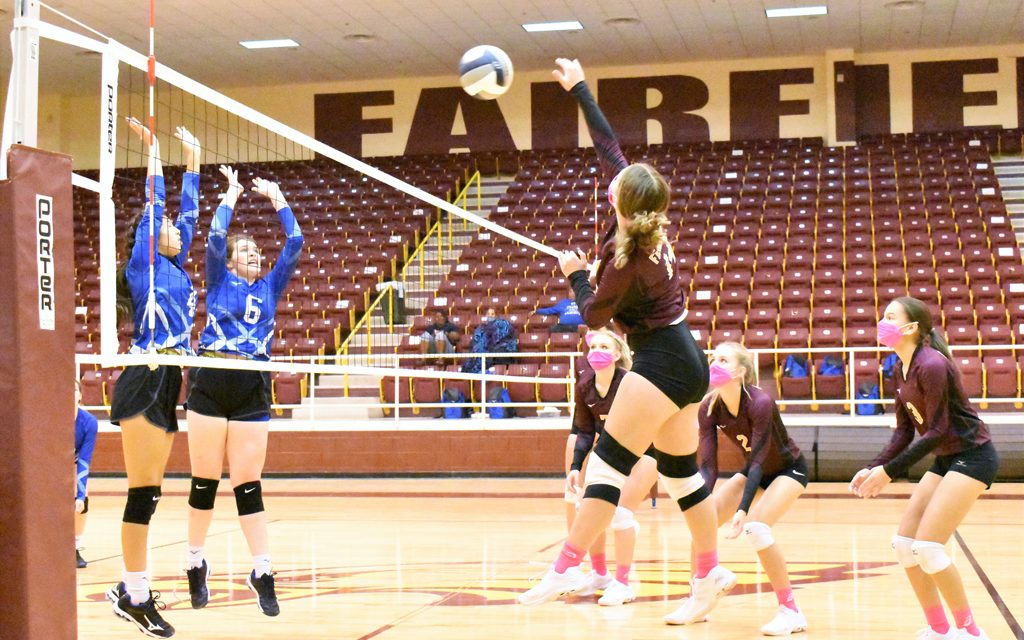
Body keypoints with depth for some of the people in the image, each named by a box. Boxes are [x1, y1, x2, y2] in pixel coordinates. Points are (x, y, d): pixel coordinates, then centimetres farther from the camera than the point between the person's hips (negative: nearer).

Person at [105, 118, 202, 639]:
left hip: (168, 387, 8)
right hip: (145, 383, -8)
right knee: (144, 492, -9)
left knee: (149, 493, 8)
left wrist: (192, 160, 27)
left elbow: (188, 211, 25)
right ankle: (135, 595, -6)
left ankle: (131, 590, 13)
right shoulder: (144, 263, 1)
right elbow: (154, 205, -2)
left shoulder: (176, 270, 20)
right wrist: (153, 150, 4)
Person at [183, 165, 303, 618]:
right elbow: (215, 236, -3)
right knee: (204, 481, 2)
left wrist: (276, 197, 14)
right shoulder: (219, 280, 10)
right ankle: (196, 564, 15)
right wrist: (232, 193, 7)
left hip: (252, 389, 2)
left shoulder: (270, 286, 17)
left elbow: (295, 242, 11)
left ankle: (261, 572, 2)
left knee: (248, 483, 1)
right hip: (210, 382, -2)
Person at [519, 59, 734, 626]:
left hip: (661, 363, -9)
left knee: (608, 464, -12)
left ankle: (568, 566, -16)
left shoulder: (627, 259, -20)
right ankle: (710, 572, 19)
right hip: (686, 362, 9)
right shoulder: (649, 224, 1)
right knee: (682, 473, 13)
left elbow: (593, 315, -6)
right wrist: (579, 90, 14)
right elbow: (608, 146, 8)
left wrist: (575, 275, 10)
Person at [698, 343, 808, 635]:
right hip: (754, 471, 6)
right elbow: (707, 465, -17)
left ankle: (791, 612, -17)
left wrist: (743, 511, -44)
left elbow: (757, 461, -35)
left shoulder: (760, 403, -32)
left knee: (756, 527, -27)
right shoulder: (709, 408, -16)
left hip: (788, 469, -6)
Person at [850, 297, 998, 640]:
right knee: (904, 544, 5)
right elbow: (904, 431, 9)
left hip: (972, 456, -9)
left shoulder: (931, 365, -21)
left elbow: (937, 431, -23)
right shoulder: (901, 371, 6)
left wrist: (889, 472, -22)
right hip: (946, 459, 9)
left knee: (927, 547, -14)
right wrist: (873, 468, -4)